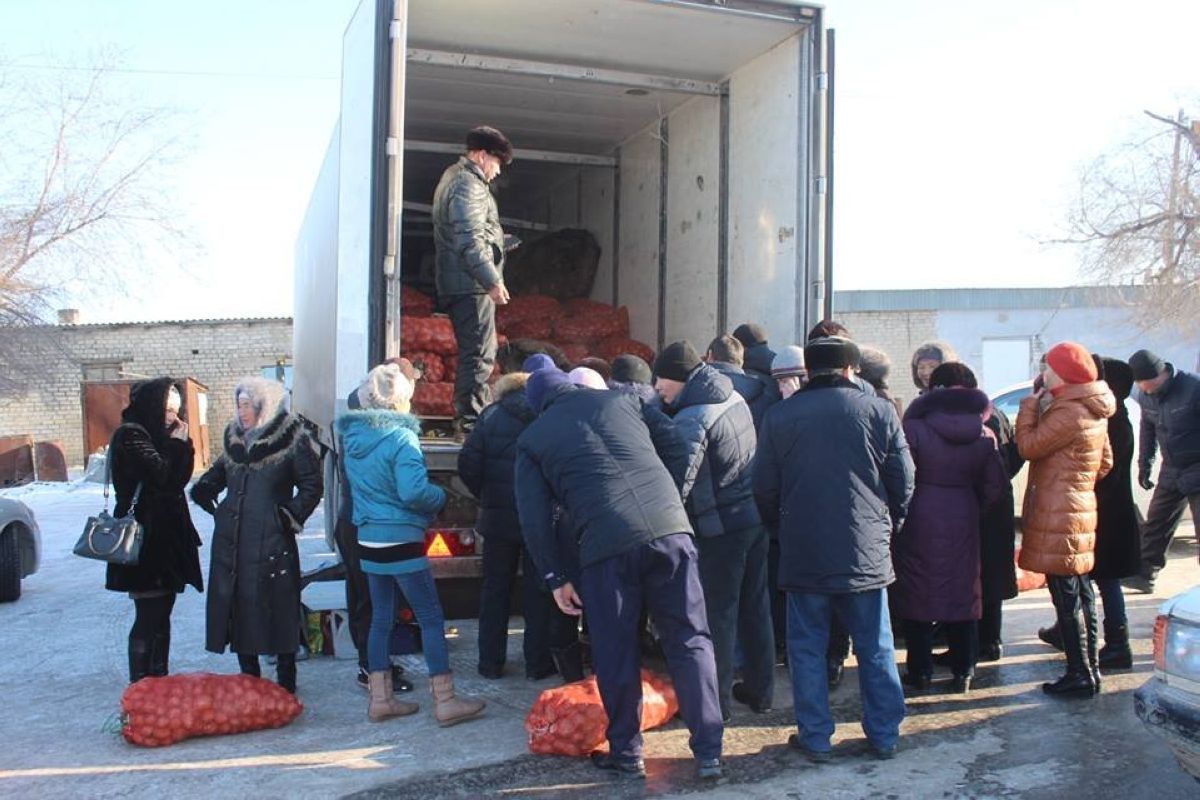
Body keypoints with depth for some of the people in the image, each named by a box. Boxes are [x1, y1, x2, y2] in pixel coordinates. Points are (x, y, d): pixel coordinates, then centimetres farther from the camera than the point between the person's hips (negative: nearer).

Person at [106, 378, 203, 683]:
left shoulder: (156, 434, 15)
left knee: (161, 613, 13)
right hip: (144, 539, -9)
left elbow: (180, 478, 10)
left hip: (166, 537, 9)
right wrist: (178, 443, -10)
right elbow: (163, 475, -20)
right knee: (149, 617, -6)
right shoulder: (130, 435, -11)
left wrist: (182, 443, 0)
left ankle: (160, 681, 21)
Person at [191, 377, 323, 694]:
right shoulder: (234, 438, 12)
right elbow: (219, 473, 28)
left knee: (278, 610, 0)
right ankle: (249, 679, 22)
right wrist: (204, 492, 10)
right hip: (231, 542, 6)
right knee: (236, 608, 9)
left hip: (272, 543, -6)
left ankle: (285, 684, 12)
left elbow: (312, 486, -4)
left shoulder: (292, 439, -6)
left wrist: (290, 516, -11)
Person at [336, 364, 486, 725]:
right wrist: (440, 496, -6)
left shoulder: (353, 438, 8)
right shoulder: (401, 437, -16)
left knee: (381, 618, 14)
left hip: (368, 541, 8)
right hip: (401, 542, -8)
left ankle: (381, 698, 20)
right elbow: (413, 492, -23)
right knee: (431, 618, 0)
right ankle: (445, 701, 2)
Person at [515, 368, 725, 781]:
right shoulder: (623, 399, 20)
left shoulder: (532, 439, 15)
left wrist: (555, 578, 14)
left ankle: (626, 754, 23)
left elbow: (534, 519, 8)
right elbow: (678, 448, 14)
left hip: (605, 545, -2)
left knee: (615, 654, 12)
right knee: (690, 639, 11)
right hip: (670, 528, 2)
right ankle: (708, 751, 12)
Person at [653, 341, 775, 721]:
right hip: (756, 516, 8)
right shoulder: (735, 398, 6)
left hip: (721, 528, -8)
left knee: (718, 615, 3)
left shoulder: (691, 420, -19)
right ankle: (759, 690, 28)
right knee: (755, 606, 16)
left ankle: (716, 700, 12)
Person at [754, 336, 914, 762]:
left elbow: (764, 488, 2)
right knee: (876, 648, 12)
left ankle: (815, 737, 14)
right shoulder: (879, 411, -1)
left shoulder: (779, 416, -1)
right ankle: (885, 735, 21)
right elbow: (904, 482, 2)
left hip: (804, 552, -1)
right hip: (867, 551, 1)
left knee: (807, 647, 9)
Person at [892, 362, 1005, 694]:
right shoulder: (983, 434, 0)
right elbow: (995, 484, 1)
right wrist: (973, 509, 16)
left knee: (918, 592, 7)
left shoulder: (915, 427, -13)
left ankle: (920, 671, 12)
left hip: (920, 519, -3)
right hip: (963, 521, 3)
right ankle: (963, 672, 16)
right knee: (963, 590, 11)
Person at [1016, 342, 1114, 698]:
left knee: (1067, 600, -4)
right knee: (1081, 595, 15)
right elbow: (1105, 462, 20)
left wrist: (1029, 404, -7)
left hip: (1058, 517, -10)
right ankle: (1089, 669, 23)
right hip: (1081, 509, 10)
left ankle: (1080, 677, 1)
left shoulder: (1068, 413, -18)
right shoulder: (1093, 413, 14)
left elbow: (1029, 446, -15)